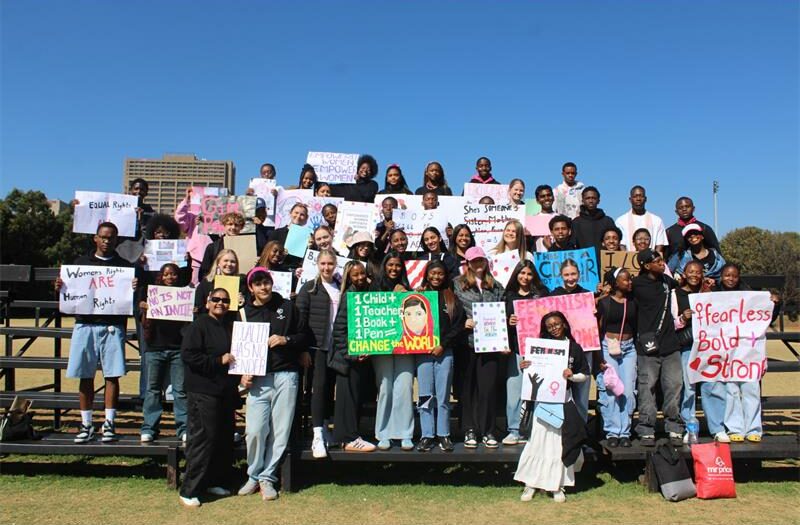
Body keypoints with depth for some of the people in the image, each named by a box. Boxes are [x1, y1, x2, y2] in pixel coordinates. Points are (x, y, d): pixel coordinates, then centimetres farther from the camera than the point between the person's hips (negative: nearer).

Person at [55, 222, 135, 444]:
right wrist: (59, 288, -8)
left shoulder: (124, 265, 10)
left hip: (112, 326, -2)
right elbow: (70, 292, 14)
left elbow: (131, 297, 4)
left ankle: (109, 423, 7)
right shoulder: (81, 262, 15)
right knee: (85, 376, 4)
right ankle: (86, 425, 13)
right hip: (85, 324, 2)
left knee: (112, 375, -2)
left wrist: (135, 289, -17)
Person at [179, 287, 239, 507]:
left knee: (225, 438, 12)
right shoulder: (199, 325, -7)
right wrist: (219, 361, -19)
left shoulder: (232, 325, 14)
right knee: (203, 438, -7)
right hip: (203, 390, -7)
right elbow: (188, 355, -16)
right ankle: (189, 490, 2)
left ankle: (215, 481, 26)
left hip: (227, 392, 7)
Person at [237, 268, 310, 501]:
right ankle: (254, 475, 15)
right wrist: (243, 373, -6)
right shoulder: (244, 313, 9)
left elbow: (303, 336, 12)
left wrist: (286, 340, -7)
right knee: (255, 430, -7)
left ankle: (267, 478, 16)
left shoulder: (287, 307, 9)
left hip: (286, 376, 0)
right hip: (258, 379, 0)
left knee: (280, 431, 2)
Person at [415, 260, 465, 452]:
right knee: (425, 395, 1)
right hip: (423, 351, 0)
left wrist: (443, 345, -6)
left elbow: (459, 325, 2)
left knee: (443, 396, 2)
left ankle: (443, 435, 10)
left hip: (445, 352, 0)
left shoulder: (451, 298, 9)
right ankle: (427, 435, 7)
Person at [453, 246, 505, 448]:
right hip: (467, 343, -2)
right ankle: (470, 430, 15)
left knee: (488, 387, 3)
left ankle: (488, 431, 14)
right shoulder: (458, 284, 5)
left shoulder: (496, 287, 15)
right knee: (468, 387, 5)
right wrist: (464, 322, -14)